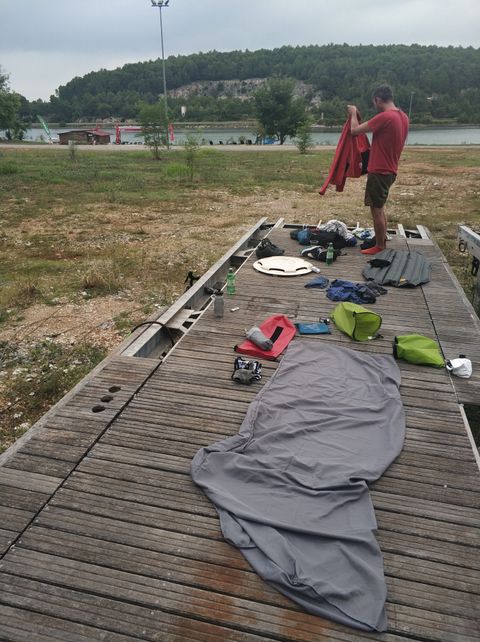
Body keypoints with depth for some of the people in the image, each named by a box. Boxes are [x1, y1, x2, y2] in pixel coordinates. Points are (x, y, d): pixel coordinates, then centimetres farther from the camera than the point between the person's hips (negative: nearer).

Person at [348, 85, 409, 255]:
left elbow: (355, 130, -16)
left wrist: (353, 113, 2)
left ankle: (379, 247, 8)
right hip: (390, 170, 9)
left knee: (376, 210, 0)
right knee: (379, 208, 19)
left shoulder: (384, 117, -19)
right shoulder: (403, 117, 10)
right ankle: (382, 240, 28)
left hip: (379, 171, -9)